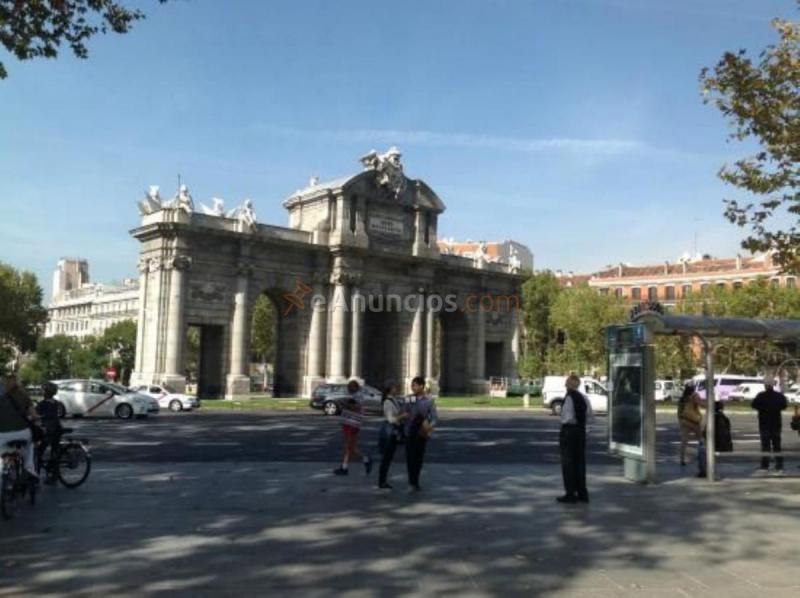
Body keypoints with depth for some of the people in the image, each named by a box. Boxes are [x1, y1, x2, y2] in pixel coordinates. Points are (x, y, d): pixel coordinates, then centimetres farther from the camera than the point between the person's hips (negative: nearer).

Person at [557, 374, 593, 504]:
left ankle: (570, 494, 5)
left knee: (568, 463, 2)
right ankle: (582, 493, 18)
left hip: (568, 431, -7)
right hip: (581, 431, 7)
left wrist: (563, 420, -2)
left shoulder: (569, 398, -16)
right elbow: (591, 418, 8)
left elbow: (568, 418, -21)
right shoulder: (584, 398, 7)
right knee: (580, 461, 13)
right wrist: (581, 420, 11)